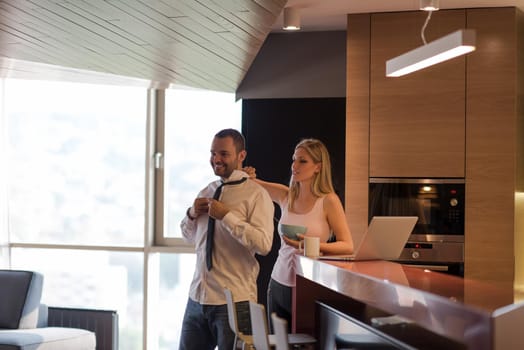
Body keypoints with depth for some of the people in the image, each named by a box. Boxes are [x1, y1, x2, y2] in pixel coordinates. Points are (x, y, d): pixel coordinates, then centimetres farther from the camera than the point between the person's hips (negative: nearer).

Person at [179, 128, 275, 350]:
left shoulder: (256, 195, -8)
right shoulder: (207, 192, 13)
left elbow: (263, 244, -20)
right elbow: (189, 236, 23)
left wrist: (226, 216, -20)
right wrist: (192, 214, 3)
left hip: (235, 301, -6)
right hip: (197, 298, 6)